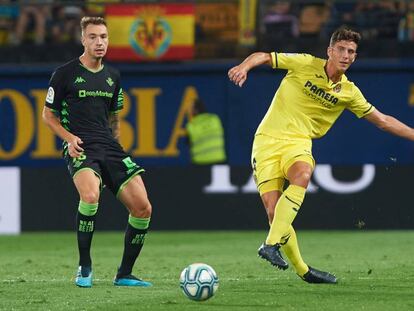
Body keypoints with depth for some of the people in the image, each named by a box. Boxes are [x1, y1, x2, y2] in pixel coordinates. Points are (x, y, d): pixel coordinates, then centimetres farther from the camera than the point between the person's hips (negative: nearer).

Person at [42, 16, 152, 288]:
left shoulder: (113, 77, 15)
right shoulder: (65, 74, 0)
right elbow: (48, 115, 6)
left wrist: (115, 147, 16)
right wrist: (69, 137, -9)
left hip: (109, 147, 6)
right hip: (80, 149, -6)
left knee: (143, 208, -6)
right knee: (90, 196, -35)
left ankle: (124, 274, 10)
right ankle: (85, 268, -18)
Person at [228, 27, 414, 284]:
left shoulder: (349, 92, 7)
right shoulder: (305, 64, -3)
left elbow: (383, 120, 16)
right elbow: (263, 57, 1)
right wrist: (244, 66, -19)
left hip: (298, 142, 2)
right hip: (268, 138, -2)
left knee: (303, 175, -35)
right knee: (274, 210, -14)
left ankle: (271, 244, -36)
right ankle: (301, 270, 2)